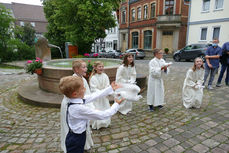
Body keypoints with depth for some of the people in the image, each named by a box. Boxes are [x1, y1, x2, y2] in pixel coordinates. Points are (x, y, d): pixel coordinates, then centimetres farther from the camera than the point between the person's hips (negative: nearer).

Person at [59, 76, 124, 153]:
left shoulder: (77, 99, -11)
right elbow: (103, 115, -30)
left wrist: (111, 88, 0)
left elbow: (94, 95, -5)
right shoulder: (79, 108, -35)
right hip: (75, 141, -8)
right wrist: (117, 104, -17)